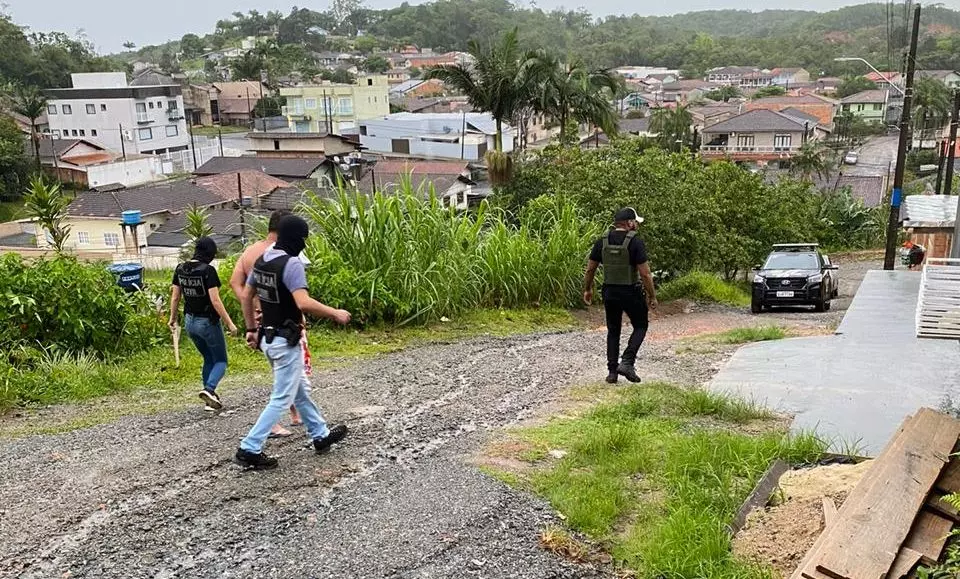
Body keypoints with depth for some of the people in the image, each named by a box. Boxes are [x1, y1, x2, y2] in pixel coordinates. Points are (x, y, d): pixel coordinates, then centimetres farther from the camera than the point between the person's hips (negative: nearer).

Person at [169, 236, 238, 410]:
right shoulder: (208, 270, -19)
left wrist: (173, 318, 21)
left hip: (190, 321, 6)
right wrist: (230, 323, -16)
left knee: (208, 359, 21)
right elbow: (215, 300, -22)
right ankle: (209, 388, -18)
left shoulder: (180, 269, 0)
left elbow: (175, 296, 7)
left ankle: (210, 399, 17)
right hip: (208, 322, -6)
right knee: (221, 361, 9)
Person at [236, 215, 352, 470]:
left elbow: (246, 298, 13)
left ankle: (320, 435, 35)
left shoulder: (261, 261, 6)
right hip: (285, 341, -9)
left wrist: (251, 329, 20)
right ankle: (249, 449, 2)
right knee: (282, 398, 1)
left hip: (267, 338, 9)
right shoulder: (291, 264, -20)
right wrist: (335, 313, -20)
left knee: (300, 390, 21)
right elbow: (304, 303, -31)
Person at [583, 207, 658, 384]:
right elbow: (645, 274, -15)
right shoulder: (635, 242, -13)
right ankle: (627, 362, -2)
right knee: (640, 326, 14)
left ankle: (612, 371, 13)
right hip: (631, 292, -4)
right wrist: (652, 296, -6)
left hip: (609, 292, 4)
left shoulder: (602, 242, 1)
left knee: (613, 330, 15)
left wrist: (587, 289, 18)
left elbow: (590, 269, 5)